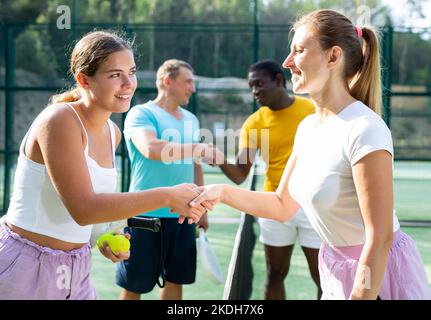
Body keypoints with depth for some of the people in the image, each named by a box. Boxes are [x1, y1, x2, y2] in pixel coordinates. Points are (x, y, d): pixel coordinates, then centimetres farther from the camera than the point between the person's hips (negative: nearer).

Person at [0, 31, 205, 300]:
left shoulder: (112, 133, 5)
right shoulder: (59, 121, -19)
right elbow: (83, 208, -26)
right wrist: (167, 196, -26)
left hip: (75, 270, 8)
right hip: (26, 268, -8)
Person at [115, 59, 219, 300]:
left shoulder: (191, 119, 13)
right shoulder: (142, 113, -9)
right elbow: (151, 149, -28)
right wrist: (200, 149, -24)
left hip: (184, 215, 7)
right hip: (147, 215, -6)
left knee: (175, 280, 13)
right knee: (134, 285, 2)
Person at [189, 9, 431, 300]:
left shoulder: (364, 130, -23)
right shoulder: (307, 127, 3)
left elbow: (380, 238, -23)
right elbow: (283, 206, 12)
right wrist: (223, 193, -1)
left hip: (379, 273, -7)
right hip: (338, 270, 7)